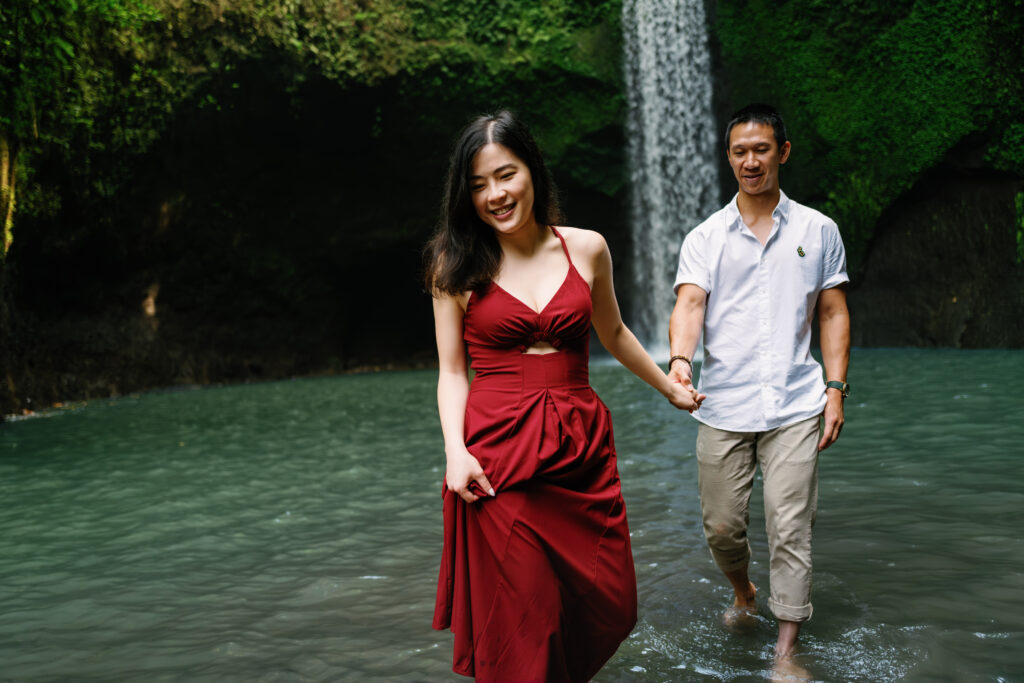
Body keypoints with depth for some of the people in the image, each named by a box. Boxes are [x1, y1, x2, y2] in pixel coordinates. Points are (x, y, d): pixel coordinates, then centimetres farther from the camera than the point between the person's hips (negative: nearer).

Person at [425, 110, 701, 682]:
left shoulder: (587, 249, 5)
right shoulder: (458, 265, 0)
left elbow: (613, 333, 21)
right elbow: (452, 371, 2)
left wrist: (670, 388, 31)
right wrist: (456, 450, -12)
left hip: (582, 447, 3)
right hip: (497, 454, -2)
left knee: (609, 607, 5)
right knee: (519, 629, -2)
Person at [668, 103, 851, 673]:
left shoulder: (818, 230, 8)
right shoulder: (705, 238, 6)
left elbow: (834, 313, 9)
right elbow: (690, 303, -8)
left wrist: (836, 388, 0)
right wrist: (680, 359, -28)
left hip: (795, 406, -1)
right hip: (723, 408, 1)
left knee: (790, 530, -3)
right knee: (721, 527, 8)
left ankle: (787, 651, 9)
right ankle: (744, 594, 39)